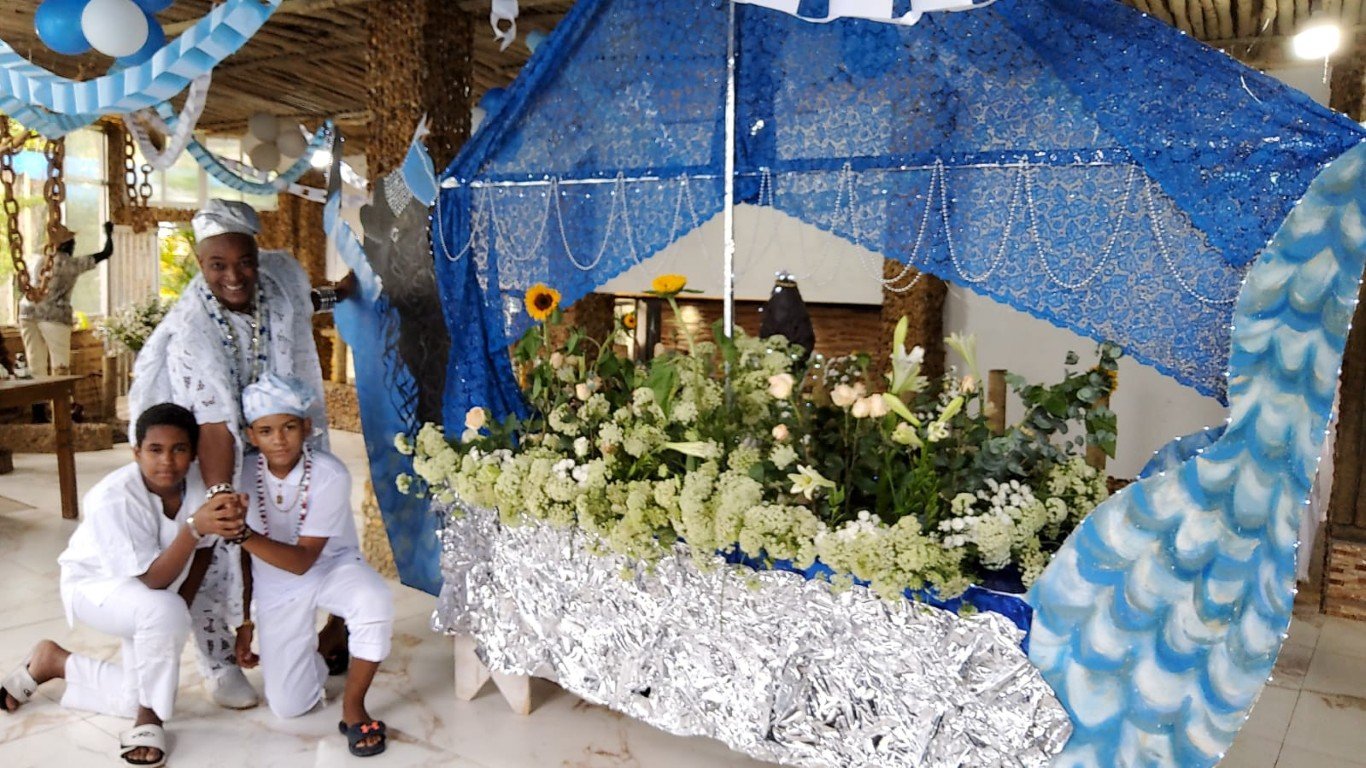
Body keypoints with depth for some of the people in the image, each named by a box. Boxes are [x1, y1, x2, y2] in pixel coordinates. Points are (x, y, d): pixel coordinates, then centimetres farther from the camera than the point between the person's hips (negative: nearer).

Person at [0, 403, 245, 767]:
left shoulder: (200, 484, -22)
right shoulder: (113, 499, -35)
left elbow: (202, 553, -5)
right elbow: (153, 579, -37)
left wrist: (183, 606, -9)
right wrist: (194, 527, -52)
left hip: (150, 600, 6)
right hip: (94, 585, -5)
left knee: (142, 695, 4)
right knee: (164, 612, -38)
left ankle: (53, 661, 27)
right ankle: (149, 720, -13)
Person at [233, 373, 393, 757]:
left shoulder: (330, 475, -24)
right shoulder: (244, 479, -14)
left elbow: (303, 561, -26)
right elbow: (242, 559, 1)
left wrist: (245, 535, -41)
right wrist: (243, 623, 7)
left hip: (333, 567, -2)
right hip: (278, 587, 2)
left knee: (375, 603, -38)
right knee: (288, 706, -5)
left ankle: (353, 706, -13)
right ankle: (314, 651, 30)